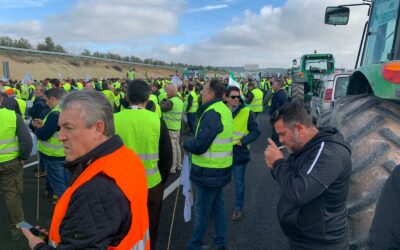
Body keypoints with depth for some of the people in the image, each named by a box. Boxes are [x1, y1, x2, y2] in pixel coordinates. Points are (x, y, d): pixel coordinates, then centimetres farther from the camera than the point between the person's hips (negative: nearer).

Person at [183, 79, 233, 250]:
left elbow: (199, 146, -25)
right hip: (221, 168, 9)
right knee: (218, 207, 19)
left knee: (202, 211, 7)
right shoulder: (224, 110, 9)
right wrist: (192, 143, 8)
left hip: (208, 172, -9)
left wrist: (185, 144, -5)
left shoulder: (212, 114, -22)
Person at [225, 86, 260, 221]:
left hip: (239, 153, -2)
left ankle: (238, 208, 32)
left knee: (239, 182, 12)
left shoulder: (247, 112, -9)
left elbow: (255, 131, -7)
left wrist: (242, 141, -20)